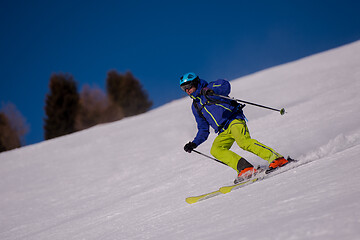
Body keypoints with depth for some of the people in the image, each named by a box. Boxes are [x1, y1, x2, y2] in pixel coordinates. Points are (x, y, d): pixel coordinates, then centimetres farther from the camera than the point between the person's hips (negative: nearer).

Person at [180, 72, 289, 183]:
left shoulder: (209, 88, 6)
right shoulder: (195, 106, 24)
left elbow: (225, 85, -15)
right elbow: (203, 130, 28)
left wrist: (210, 91, -31)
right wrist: (194, 143, 16)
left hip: (234, 119, -7)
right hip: (224, 132, 7)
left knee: (244, 142, -31)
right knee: (215, 150, -21)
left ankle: (276, 158, -33)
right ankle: (245, 169, -30)